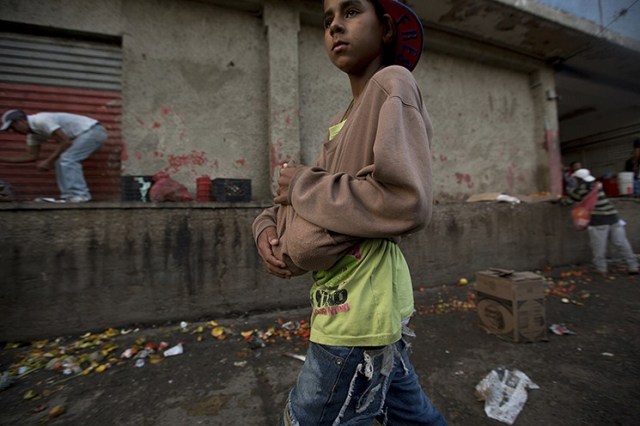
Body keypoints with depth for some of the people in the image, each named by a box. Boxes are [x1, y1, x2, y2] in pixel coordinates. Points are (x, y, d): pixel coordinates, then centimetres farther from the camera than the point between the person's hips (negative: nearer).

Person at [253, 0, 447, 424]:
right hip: (353, 305, 8)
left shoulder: (392, 84, -9)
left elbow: (407, 202, -24)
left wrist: (305, 186, -13)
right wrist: (267, 226, -5)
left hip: (360, 312, -8)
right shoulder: (340, 123, 15)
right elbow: (294, 195, 16)